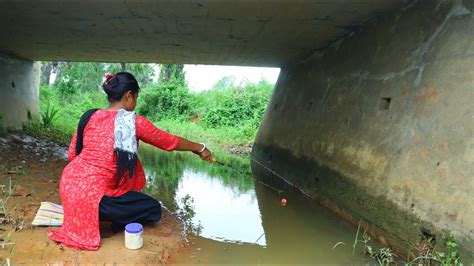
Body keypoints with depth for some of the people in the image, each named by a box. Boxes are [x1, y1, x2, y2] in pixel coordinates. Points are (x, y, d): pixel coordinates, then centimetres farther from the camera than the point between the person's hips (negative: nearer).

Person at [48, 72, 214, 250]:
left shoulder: (89, 116, 5)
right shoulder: (134, 122, -11)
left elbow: (71, 155, 12)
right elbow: (170, 142, 1)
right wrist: (200, 148, 15)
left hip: (68, 182, 7)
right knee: (154, 209, 7)